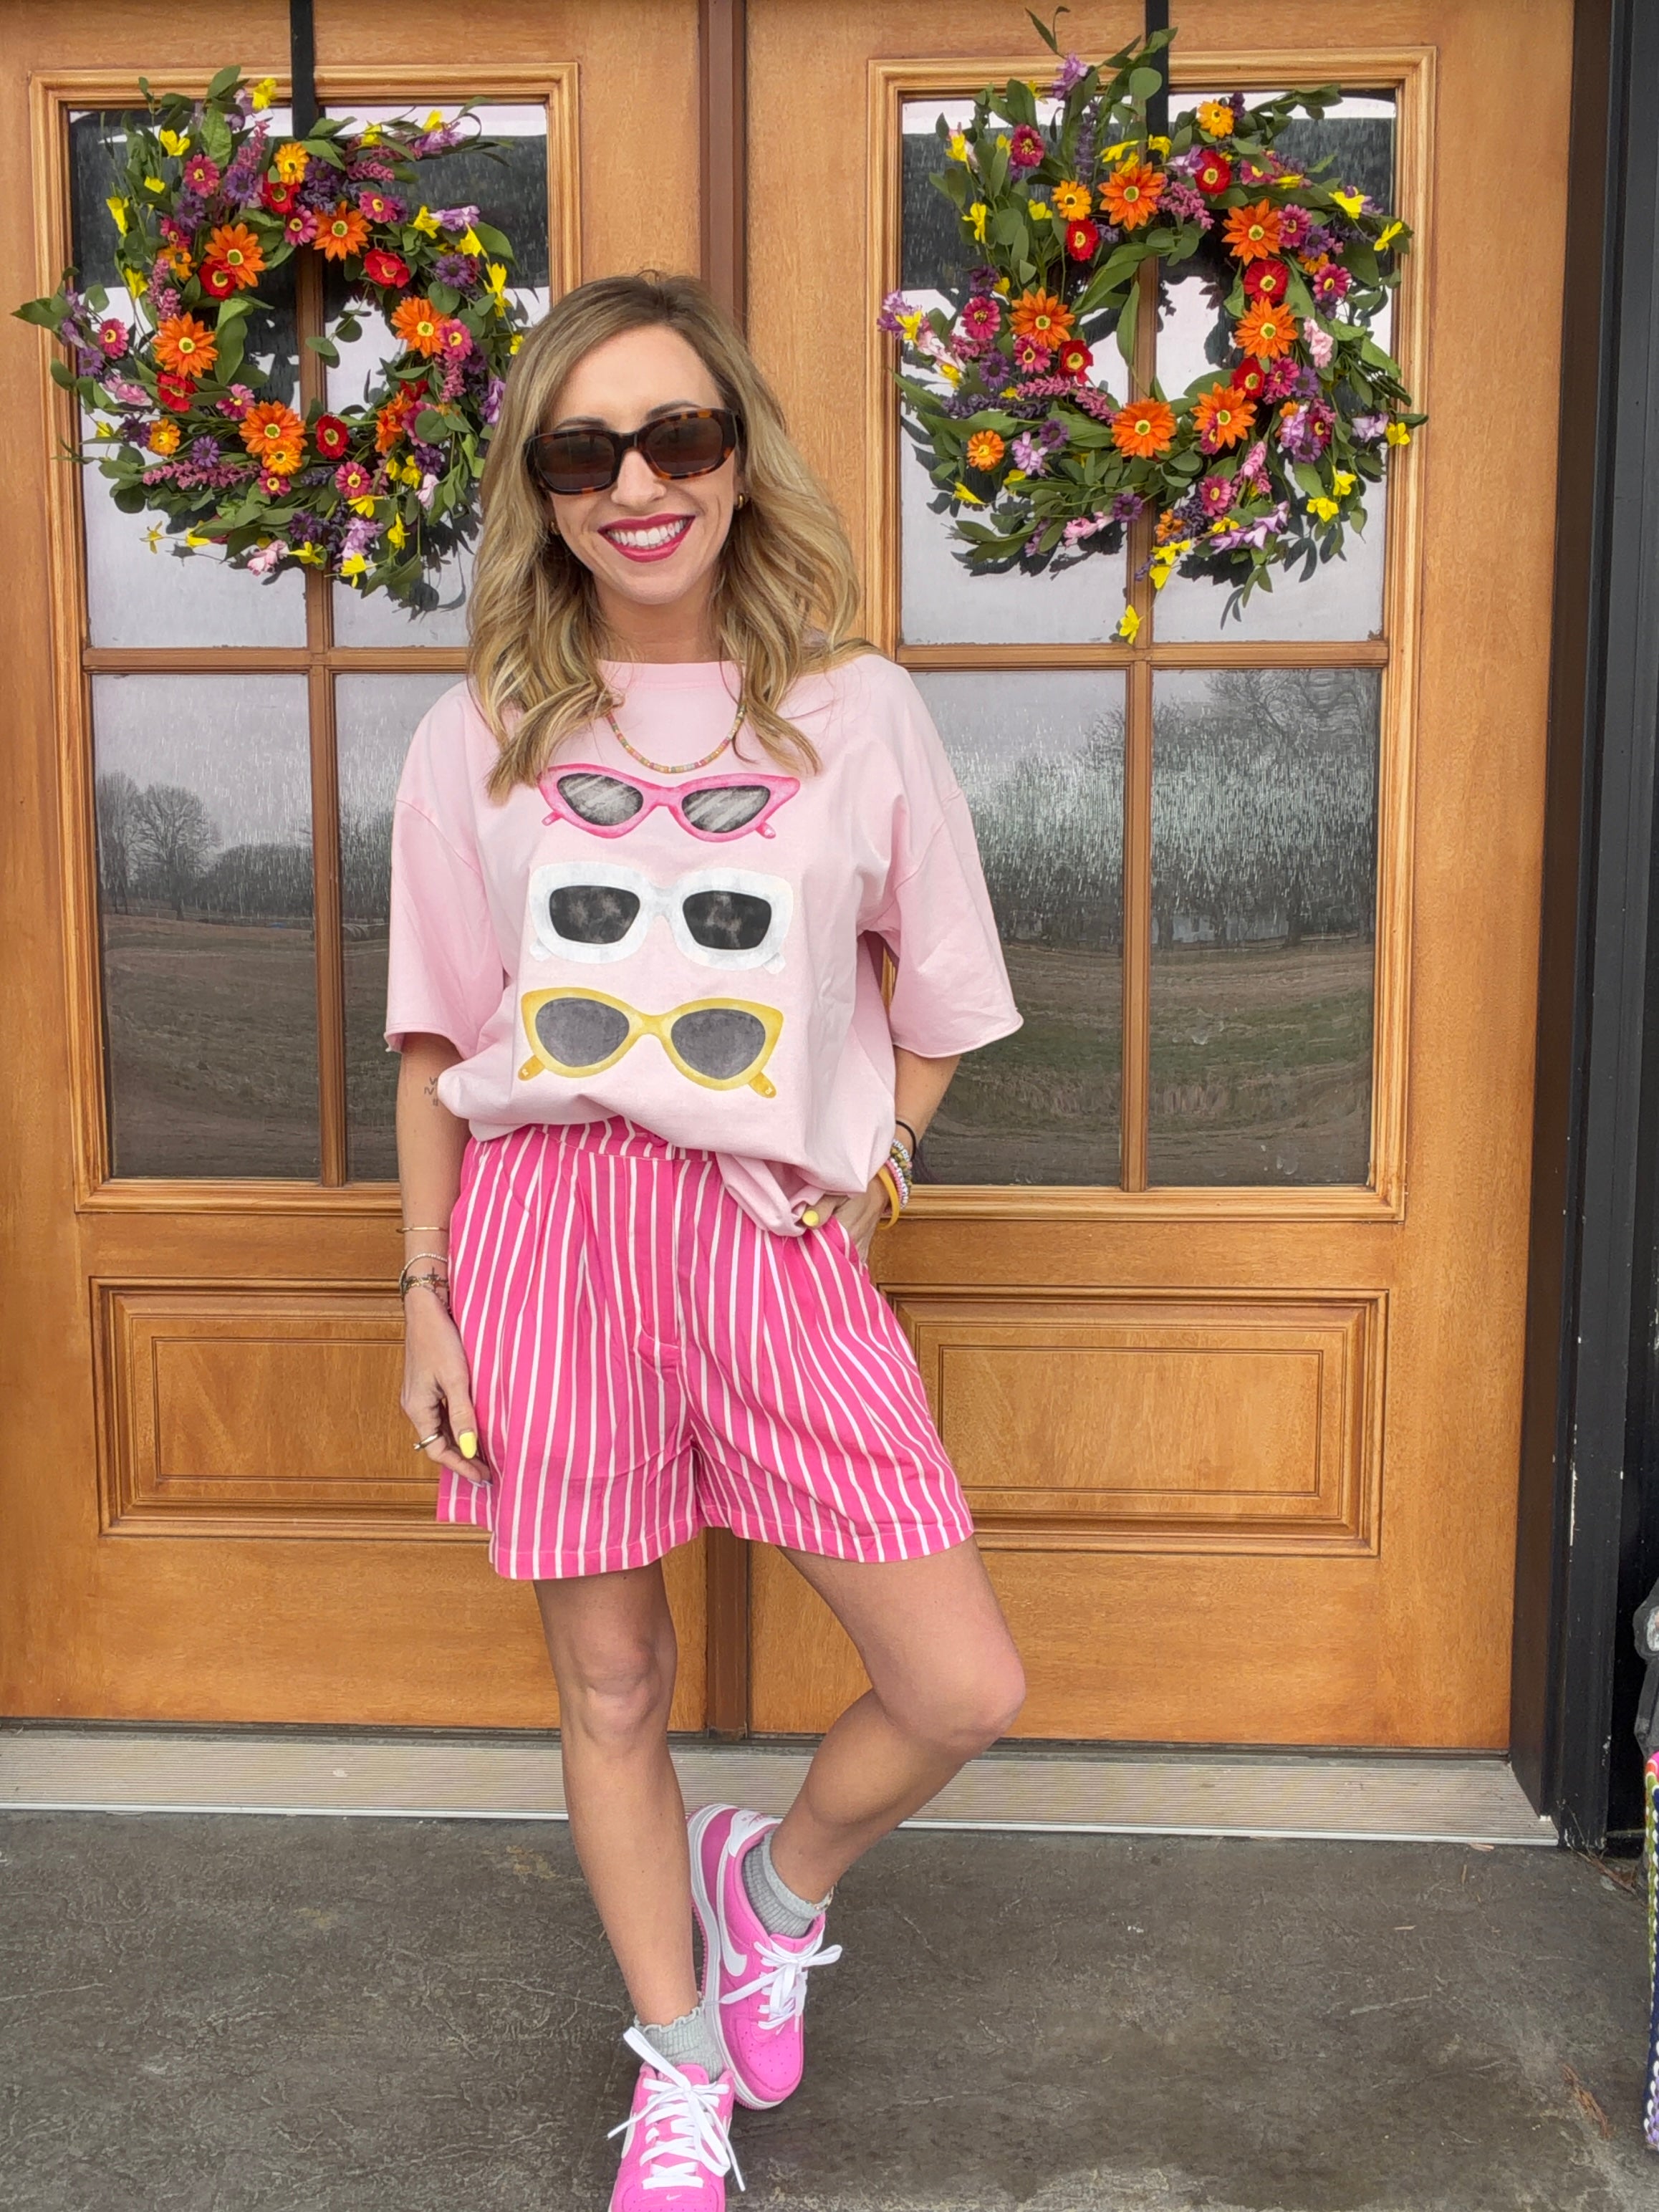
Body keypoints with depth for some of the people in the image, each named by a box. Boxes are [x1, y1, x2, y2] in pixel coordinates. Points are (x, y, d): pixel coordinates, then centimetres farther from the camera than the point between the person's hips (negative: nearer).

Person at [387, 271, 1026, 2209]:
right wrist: (425, 1290, 6)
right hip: (548, 1223, 0)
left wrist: (876, 1163, 0)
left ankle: (777, 1884, 35)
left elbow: (938, 988, 12)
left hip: (774, 1233, 0)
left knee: (967, 1694, 0)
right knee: (609, 1688, 13)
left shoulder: (859, 710, 2)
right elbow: (439, 1038, 7)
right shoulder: (479, 732, 3)